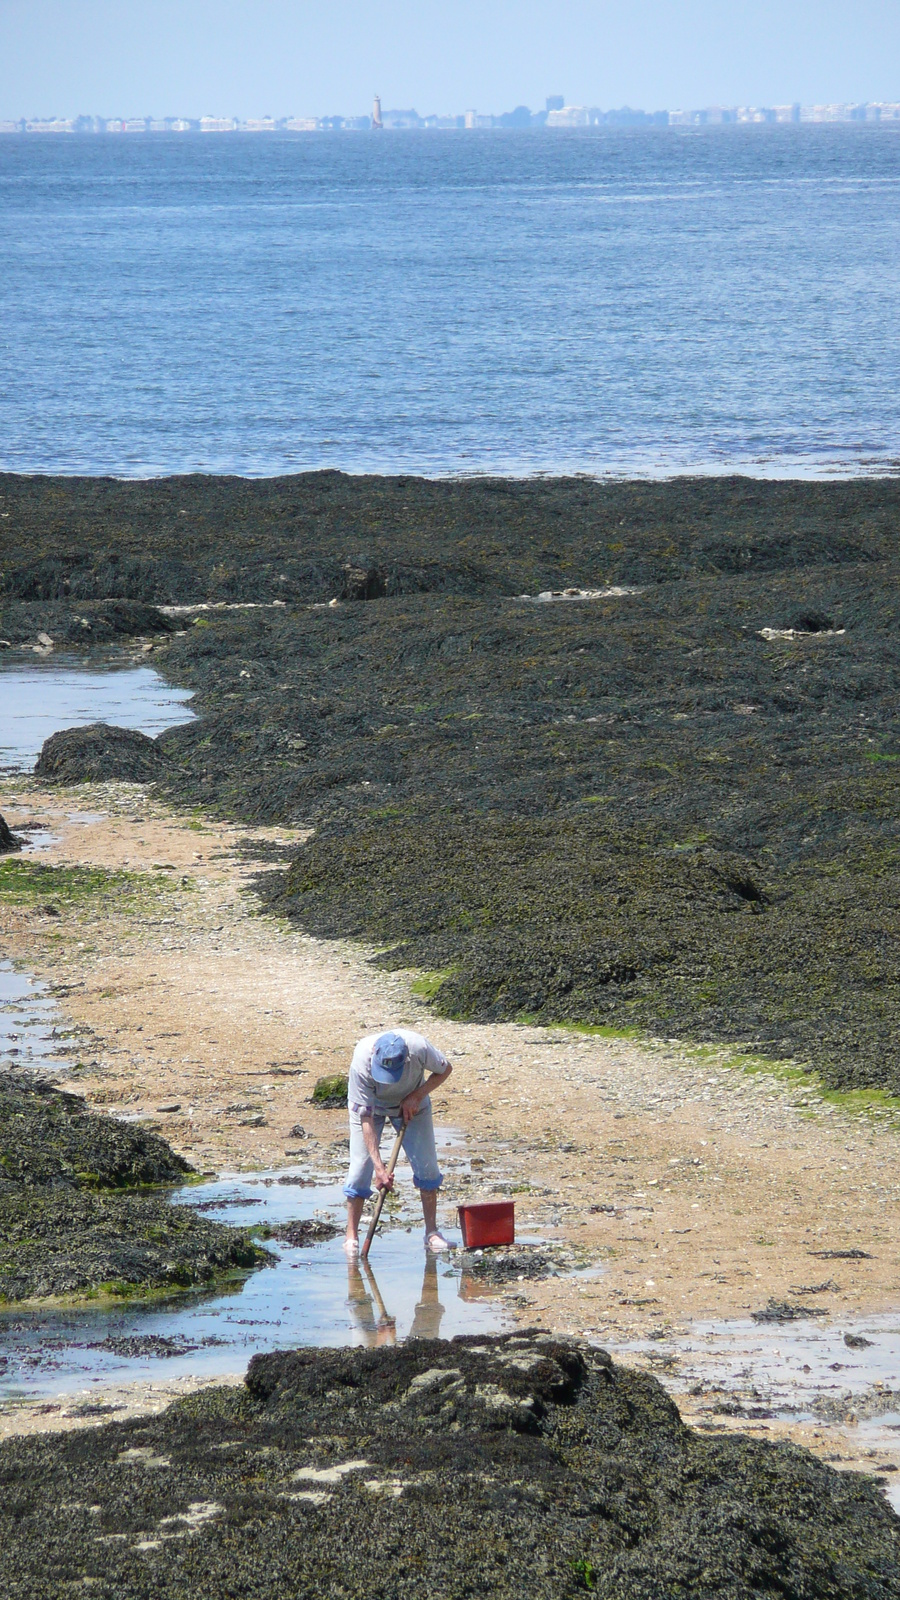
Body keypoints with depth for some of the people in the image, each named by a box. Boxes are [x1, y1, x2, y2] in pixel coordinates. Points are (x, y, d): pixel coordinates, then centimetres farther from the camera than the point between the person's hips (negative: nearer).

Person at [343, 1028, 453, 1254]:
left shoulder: (418, 1048, -37)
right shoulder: (362, 1063, -40)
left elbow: (445, 1070, -13)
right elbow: (366, 1119, -35)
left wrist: (416, 1096, -26)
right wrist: (379, 1166, -38)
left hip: (411, 1102, 2)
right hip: (371, 1105, -2)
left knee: (426, 1165, -6)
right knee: (361, 1166, -11)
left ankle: (432, 1232, 6)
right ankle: (351, 1236, -2)